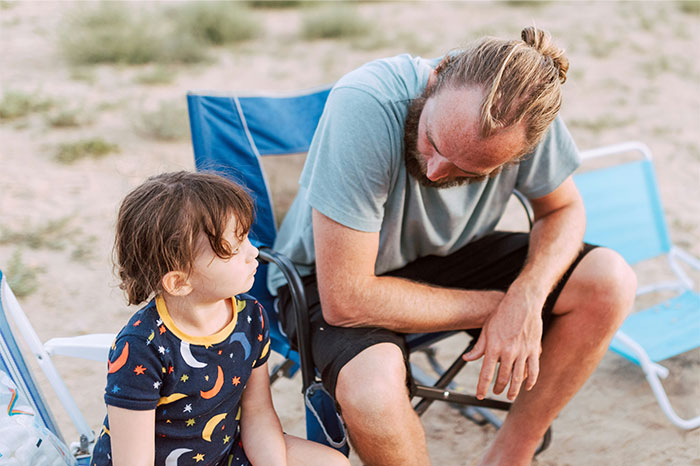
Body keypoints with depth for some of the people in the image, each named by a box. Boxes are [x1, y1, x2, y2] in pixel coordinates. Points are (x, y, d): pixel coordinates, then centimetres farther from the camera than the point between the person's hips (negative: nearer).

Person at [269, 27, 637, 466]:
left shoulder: (527, 109, -22)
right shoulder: (364, 106, -36)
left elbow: (563, 209, -3)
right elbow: (345, 299, -33)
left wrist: (527, 297, -25)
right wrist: (494, 307, -24)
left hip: (447, 253, 5)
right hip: (330, 277, -4)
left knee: (611, 281, -14)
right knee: (374, 385, -36)